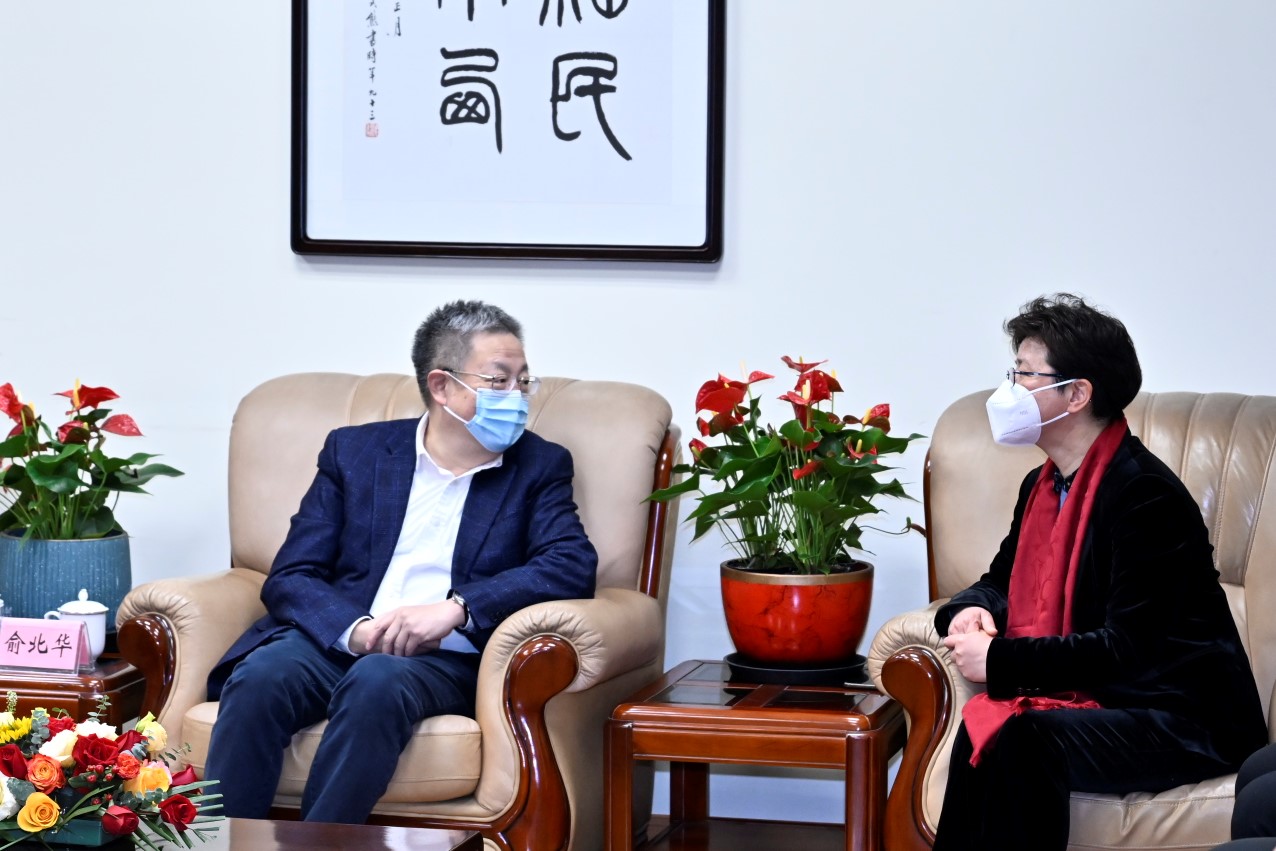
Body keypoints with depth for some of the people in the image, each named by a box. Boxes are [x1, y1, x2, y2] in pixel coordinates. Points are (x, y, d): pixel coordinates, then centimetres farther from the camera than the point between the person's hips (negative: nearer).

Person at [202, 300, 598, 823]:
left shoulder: (539, 467, 12)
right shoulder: (353, 451, 13)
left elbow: (574, 567, -6)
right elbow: (290, 577, 5)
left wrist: (454, 609, -19)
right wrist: (355, 629, -18)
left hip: (446, 659, -1)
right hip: (338, 641, 1)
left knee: (375, 682, -35)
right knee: (259, 677, -31)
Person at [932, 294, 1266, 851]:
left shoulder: (1144, 495, -16)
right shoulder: (1044, 486, 12)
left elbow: (1128, 649, -21)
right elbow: (1003, 580, 26)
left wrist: (999, 659, -19)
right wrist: (973, 611, 1)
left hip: (1186, 719, -7)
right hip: (1095, 698, 7)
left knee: (1022, 742, -32)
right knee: (983, 730, -24)